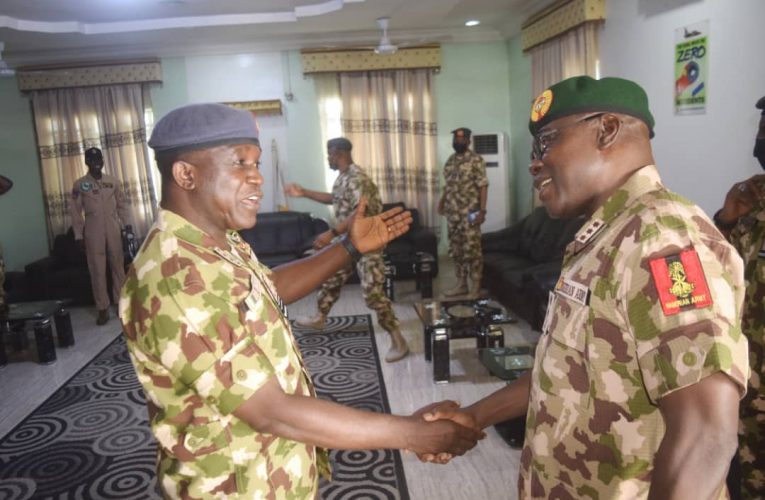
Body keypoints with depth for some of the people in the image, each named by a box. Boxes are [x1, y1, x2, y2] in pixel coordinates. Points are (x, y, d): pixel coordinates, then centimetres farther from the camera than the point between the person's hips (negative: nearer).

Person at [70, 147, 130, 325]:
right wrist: (79, 235, -2)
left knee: (118, 267, 7)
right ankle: (103, 308, 6)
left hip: (113, 230, 2)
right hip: (93, 232, -2)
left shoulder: (113, 182, 6)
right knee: (97, 270, 0)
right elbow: (75, 211, 1)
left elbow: (121, 206, 12)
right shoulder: (79, 185, 0)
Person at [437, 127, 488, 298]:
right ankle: (461, 285, 21)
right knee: (456, 250, 11)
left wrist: (482, 210, -18)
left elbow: (483, 186, -12)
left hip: (469, 213, -7)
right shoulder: (450, 160, 14)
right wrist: (442, 202, 10)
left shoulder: (475, 160, -8)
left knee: (472, 250, -4)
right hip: (453, 213, 7)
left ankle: (475, 288, 4)